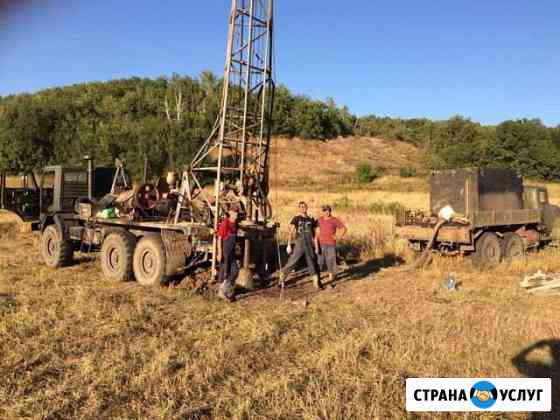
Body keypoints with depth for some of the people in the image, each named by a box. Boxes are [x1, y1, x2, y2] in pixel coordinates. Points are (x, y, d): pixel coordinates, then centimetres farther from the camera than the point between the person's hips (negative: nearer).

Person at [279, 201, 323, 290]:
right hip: (299, 245, -3)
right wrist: (289, 245, -12)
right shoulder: (296, 219, 2)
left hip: (310, 246, 3)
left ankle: (317, 282, 16)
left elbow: (314, 235, 14)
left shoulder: (311, 220, 11)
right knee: (291, 263, -3)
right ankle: (281, 279, 11)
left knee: (313, 263, 5)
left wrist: (316, 247, 9)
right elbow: (291, 232, -4)